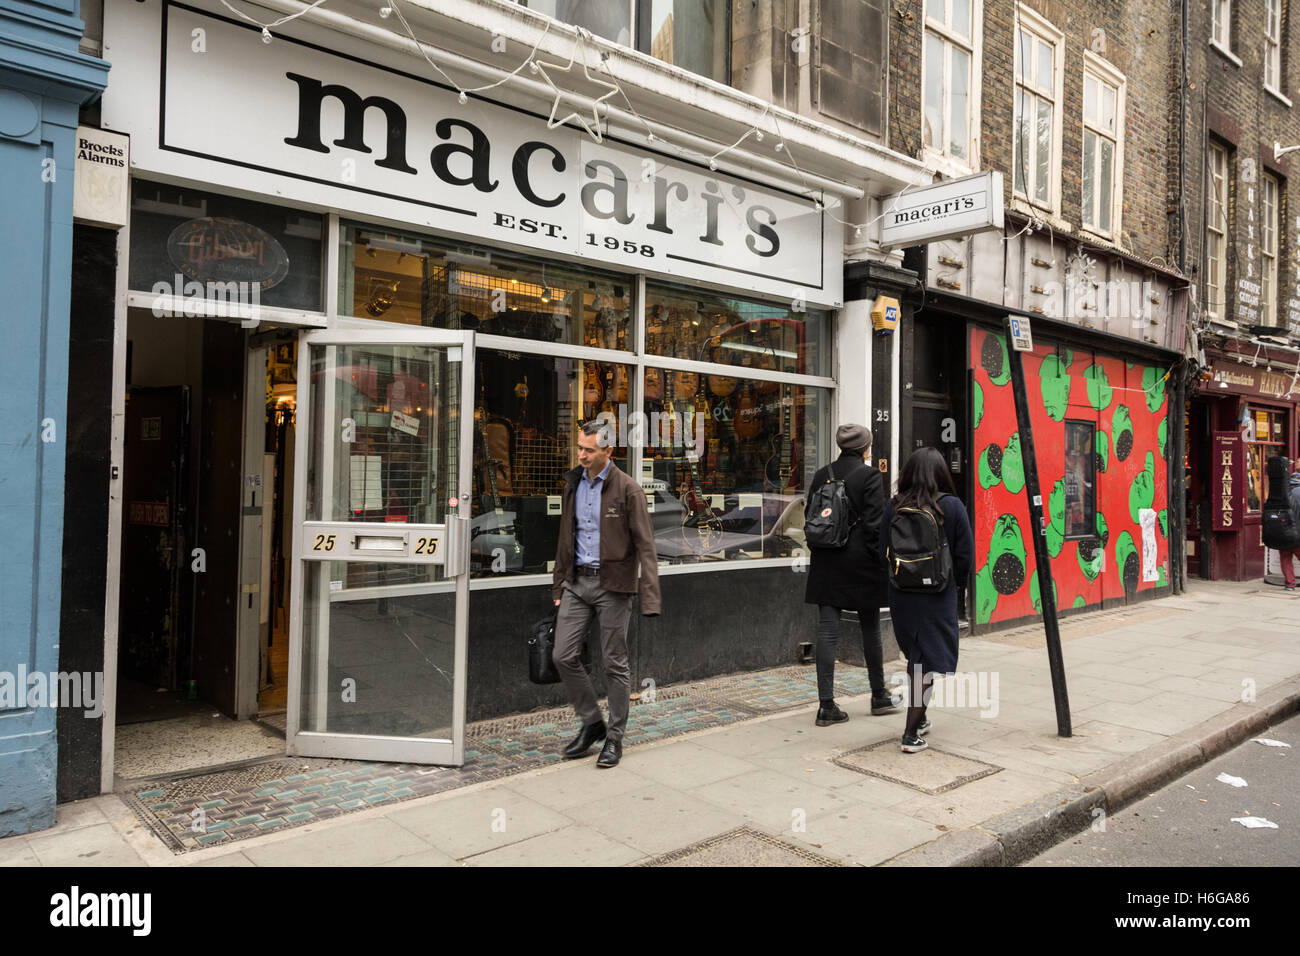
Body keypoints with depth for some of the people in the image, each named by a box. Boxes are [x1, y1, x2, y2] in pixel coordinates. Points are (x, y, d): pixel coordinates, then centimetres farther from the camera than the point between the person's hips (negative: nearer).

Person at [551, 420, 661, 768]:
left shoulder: (627, 489, -9)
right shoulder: (573, 485, 9)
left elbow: (645, 546, -10)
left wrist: (649, 597, -18)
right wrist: (559, 586, 15)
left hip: (612, 584, -5)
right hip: (577, 582, 6)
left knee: (615, 662, 3)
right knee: (564, 656, 1)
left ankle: (614, 738, 18)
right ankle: (591, 722, 22)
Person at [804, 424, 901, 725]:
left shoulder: (821, 475, 6)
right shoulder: (870, 476, -9)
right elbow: (875, 525, -12)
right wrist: (881, 562, -4)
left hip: (826, 565, 4)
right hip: (861, 565, -4)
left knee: (827, 631, 2)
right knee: (870, 629, 13)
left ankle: (827, 705, 1)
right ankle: (879, 697, 28)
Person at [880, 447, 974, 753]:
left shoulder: (894, 507, -4)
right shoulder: (952, 506, -9)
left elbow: (883, 554, 0)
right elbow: (965, 558, -6)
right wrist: (952, 581, 12)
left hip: (900, 595, 3)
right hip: (937, 597, -3)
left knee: (915, 656, 19)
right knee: (928, 661, 4)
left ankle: (918, 720, 32)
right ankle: (912, 734, 3)